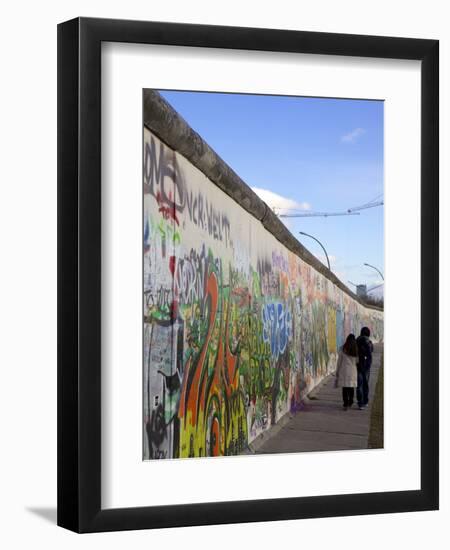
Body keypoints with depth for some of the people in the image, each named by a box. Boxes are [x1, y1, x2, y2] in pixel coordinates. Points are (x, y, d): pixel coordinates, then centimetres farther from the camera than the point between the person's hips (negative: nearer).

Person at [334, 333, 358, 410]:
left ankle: (345, 404, -7)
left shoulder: (343, 349, -4)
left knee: (345, 388, -1)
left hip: (344, 370, -2)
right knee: (351, 387, 15)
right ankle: (350, 403, 26)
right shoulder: (356, 350, 0)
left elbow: (339, 361, 0)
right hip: (353, 371, 2)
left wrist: (337, 371, 8)